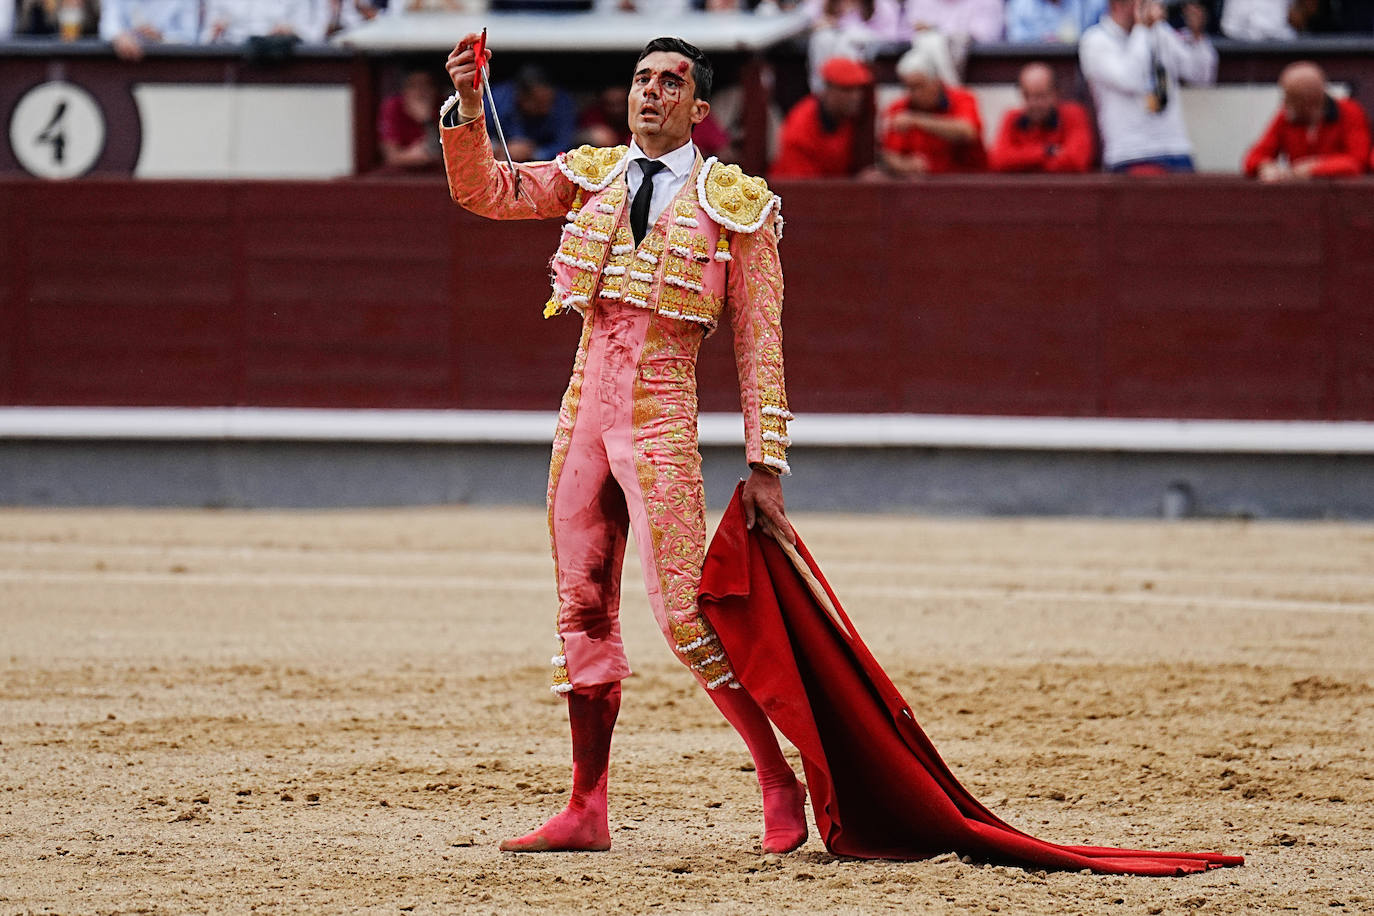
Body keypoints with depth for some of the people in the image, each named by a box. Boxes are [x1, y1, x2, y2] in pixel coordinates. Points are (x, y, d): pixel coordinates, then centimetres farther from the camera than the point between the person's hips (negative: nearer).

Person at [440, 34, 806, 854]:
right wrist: (468, 107, -11)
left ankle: (783, 784, 0)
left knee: (684, 615, -12)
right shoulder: (591, 177, 14)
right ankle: (586, 812, 11)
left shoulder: (735, 203, 1)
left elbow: (760, 344, 0)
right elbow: (484, 190, 6)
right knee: (584, 609, 6)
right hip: (585, 409, 5)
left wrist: (766, 465, -5)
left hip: (661, 417, -5)